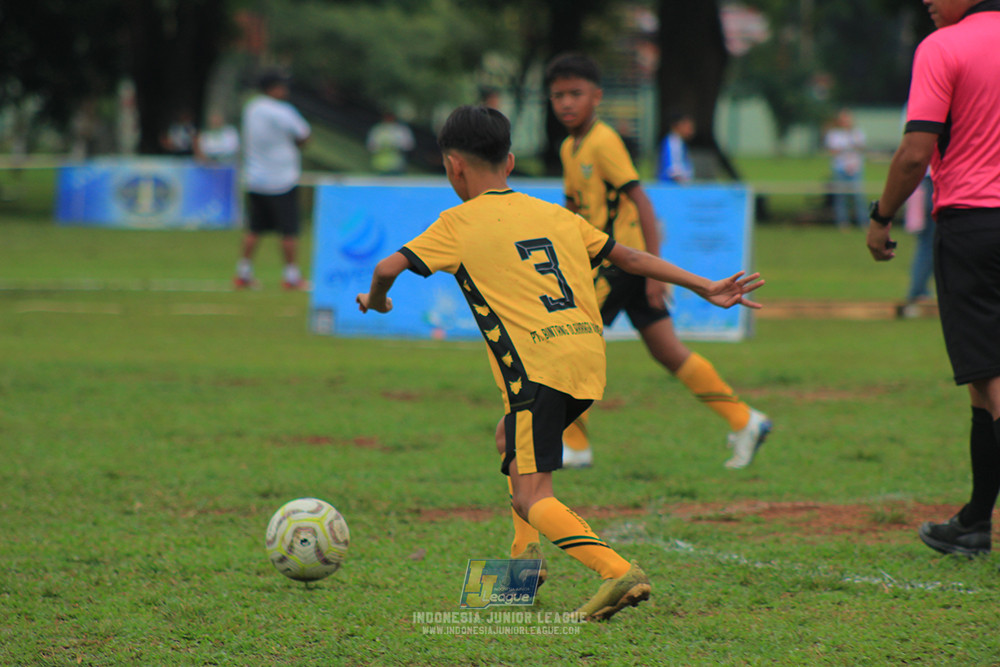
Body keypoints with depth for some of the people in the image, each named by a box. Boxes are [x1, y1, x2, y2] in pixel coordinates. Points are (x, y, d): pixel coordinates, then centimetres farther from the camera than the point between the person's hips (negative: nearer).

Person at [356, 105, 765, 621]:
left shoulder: (460, 223, 3)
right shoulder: (554, 215, 19)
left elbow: (388, 268, -4)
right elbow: (629, 257, 21)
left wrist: (374, 301, 18)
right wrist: (706, 288, 25)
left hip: (538, 367, -7)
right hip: (590, 360, 7)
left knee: (531, 498, -8)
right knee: (510, 439, 31)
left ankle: (617, 572, -29)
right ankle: (526, 554, 23)